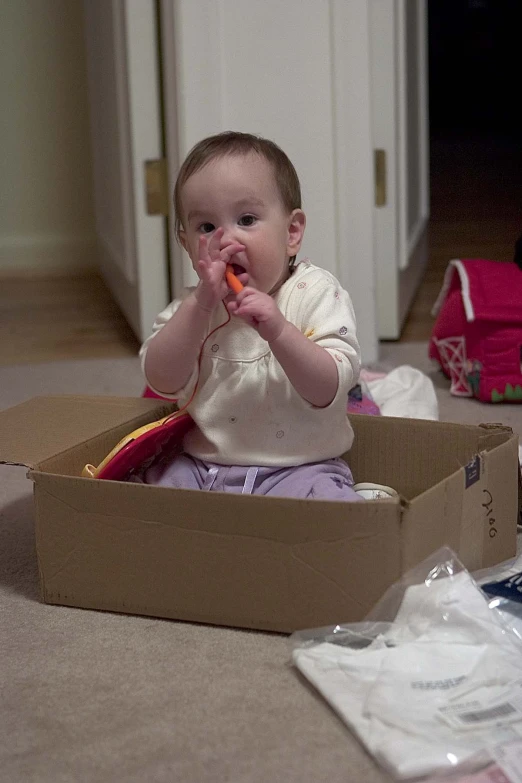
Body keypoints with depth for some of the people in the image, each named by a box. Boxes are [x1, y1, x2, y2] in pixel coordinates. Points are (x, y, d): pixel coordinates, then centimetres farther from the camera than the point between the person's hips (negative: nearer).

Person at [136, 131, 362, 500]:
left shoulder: (315, 294, -5)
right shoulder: (193, 306, 6)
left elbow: (329, 391, -16)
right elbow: (163, 381, -10)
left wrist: (278, 331, -32)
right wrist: (201, 303, -22)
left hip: (299, 466, -4)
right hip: (201, 465, 4)